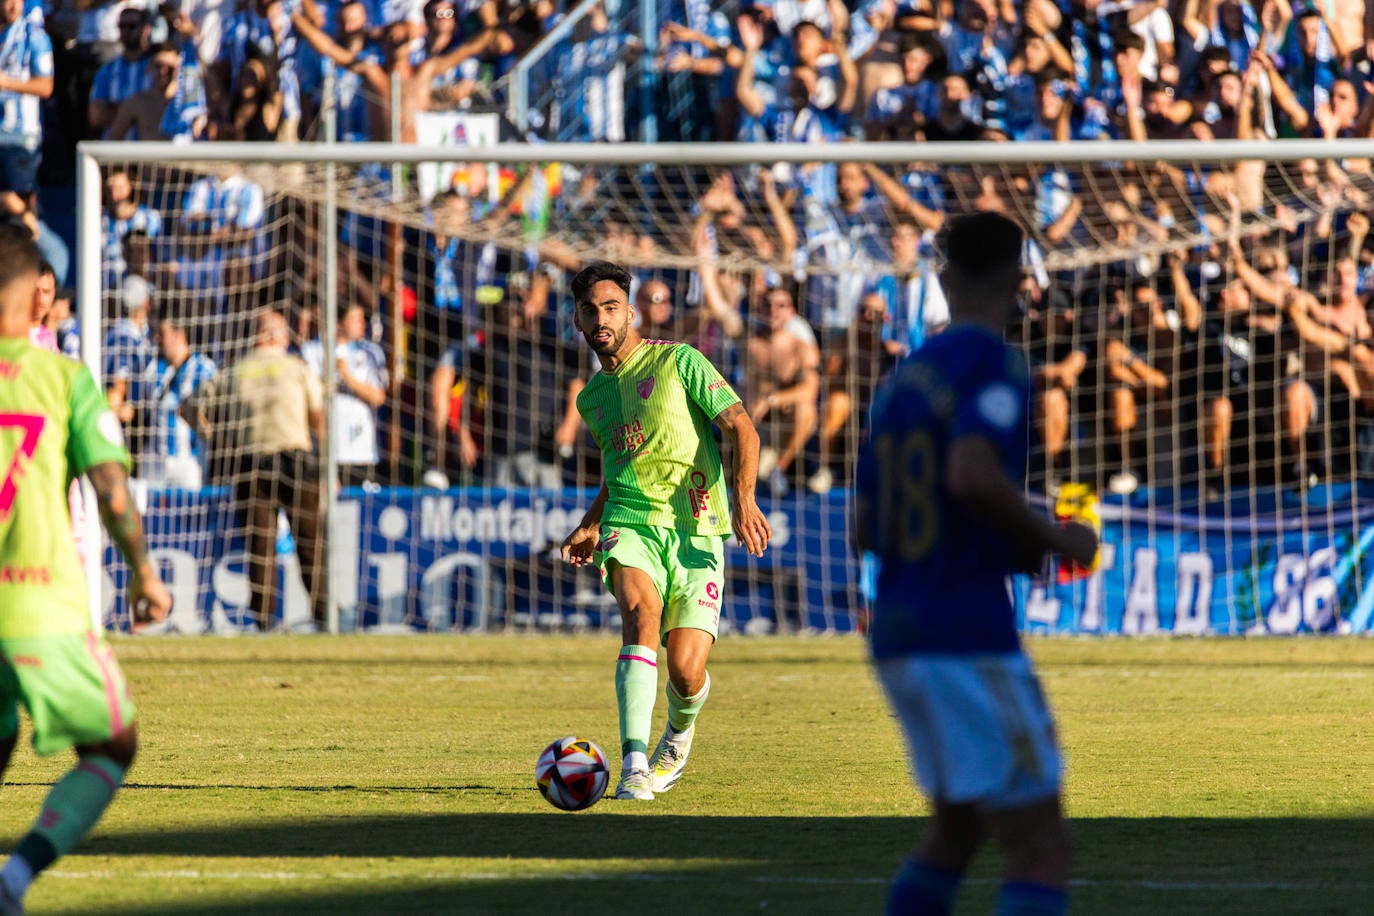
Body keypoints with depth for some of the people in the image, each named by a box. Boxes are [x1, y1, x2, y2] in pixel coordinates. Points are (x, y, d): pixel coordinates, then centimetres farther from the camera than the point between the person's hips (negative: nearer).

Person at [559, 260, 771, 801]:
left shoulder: (679, 362, 0)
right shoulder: (591, 397, 17)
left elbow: (741, 428, -5)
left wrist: (744, 499, -19)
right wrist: (590, 526, 18)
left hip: (695, 530, -3)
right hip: (630, 527, 3)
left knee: (686, 671, -13)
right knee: (641, 609, -30)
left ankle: (679, 731, 26)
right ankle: (634, 763, -38)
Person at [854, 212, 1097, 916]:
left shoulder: (900, 381, 16)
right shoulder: (994, 363, -9)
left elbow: (865, 531, 18)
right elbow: (971, 476, -26)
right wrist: (1055, 540, -10)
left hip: (896, 639, 8)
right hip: (968, 639, -8)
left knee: (957, 830, 26)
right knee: (1041, 851, -7)